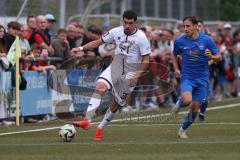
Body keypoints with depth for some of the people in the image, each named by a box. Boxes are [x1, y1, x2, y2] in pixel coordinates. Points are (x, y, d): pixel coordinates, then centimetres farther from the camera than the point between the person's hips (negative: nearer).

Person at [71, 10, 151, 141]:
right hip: (115, 67, 2)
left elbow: (146, 60, -9)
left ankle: (100, 128, 22)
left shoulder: (141, 38, -13)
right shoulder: (116, 32, -3)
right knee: (100, 87, -25)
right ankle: (87, 120, -33)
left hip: (131, 72, -2)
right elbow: (98, 42, 6)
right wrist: (81, 48, -5)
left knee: (117, 103, 4)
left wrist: (136, 76, -18)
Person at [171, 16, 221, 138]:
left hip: (202, 78, 1)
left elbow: (219, 57, -1)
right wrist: (176, 69, 4)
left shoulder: (207, 40, -7)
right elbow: (175, 55, 17)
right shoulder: (179, 41, -4)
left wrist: (211, 56, -23)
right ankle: (179, 103, 10)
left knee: (195, 107, 3)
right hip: (187, 77, -1)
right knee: (187, 100, -27)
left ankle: (183, 129, 24)